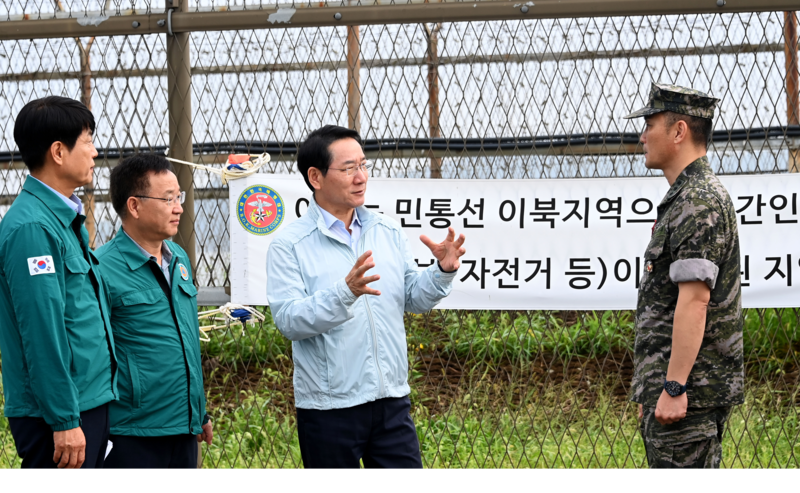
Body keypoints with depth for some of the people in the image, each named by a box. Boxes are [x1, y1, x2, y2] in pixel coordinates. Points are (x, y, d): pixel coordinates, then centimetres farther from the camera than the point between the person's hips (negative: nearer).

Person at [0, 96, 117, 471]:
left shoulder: (67, 219, 14)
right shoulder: (32, 227, -18)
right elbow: (42, 333, -21)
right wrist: (64, 420, -20)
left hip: (91, 401, 10)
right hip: (60, 414, -10)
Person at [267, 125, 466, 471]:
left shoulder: (388, 231, 9)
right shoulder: (289, 245, -7)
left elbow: (414, 299, 10)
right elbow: (288, 319, -17)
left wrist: (443, 271, -10)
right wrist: (346, 292, -31)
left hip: (392, 402, 4)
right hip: (329, 409, -4)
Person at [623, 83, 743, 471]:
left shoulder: (698, 203, -14)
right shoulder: (686, 198, 20)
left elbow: (695, 299, -22)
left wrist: (673, 388, -25)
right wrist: (651, 390, 24)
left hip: (688, 387, -11)